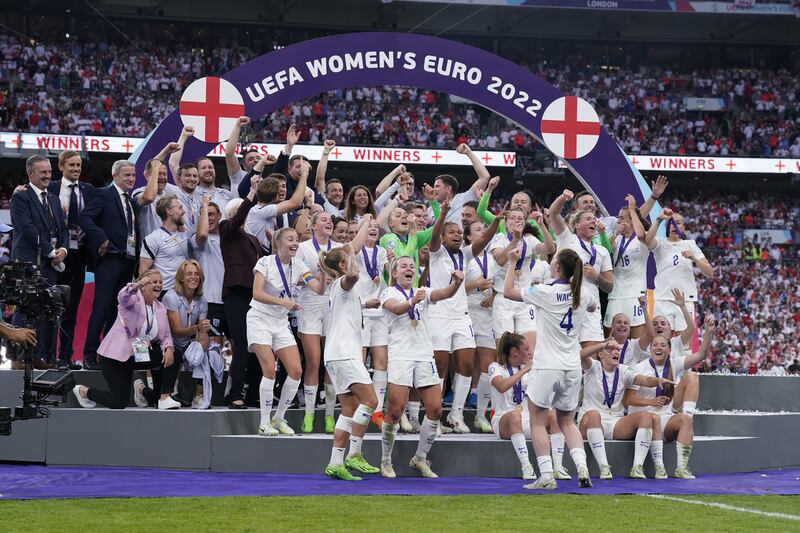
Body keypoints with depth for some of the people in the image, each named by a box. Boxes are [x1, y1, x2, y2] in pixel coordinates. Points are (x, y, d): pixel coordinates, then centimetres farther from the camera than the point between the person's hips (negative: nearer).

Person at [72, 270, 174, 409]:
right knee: (119, 403, -11)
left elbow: (166, 335, 7)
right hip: (116, 355, -6)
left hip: (138, 355, 6)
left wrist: (168, 348, -17)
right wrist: (136, 285, -57)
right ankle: (83, 391, 17)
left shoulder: (160, 308, 9)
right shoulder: (134, 298, -10)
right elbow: (123, 297, -35)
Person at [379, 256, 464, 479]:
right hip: (400, 355, -5)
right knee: (395, 410, -10)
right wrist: (412, 301, -40)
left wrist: (457, 282, -26)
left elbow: (445, 293, -4)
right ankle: (386, 462, 5)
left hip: (424, 355, 5)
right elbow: (396, 308, -19)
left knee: (435, 409, -2)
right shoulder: (389, 293, 4)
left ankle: (420, 458, 14)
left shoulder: (423, 293, 15)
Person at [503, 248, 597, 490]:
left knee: (538, 422, 4)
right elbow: (592, 307, 30)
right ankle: (582, 468, -2)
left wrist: (512, 263, 8)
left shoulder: (545, 292, -12)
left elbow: (508, 291, -1)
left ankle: (546, 475, -5)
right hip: (572, 368, 5)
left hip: (547, 368, -5)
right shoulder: (581, 296, 4)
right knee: (567, 422, 16)